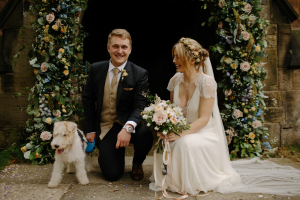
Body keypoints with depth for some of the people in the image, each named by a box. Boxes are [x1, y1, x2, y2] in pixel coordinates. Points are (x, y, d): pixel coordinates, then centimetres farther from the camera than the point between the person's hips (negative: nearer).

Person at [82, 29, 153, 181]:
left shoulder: (140, 74, -8)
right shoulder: (96, 69, 0)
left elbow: (140, 105, -15)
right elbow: (88, 100, 8)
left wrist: (128, 127, -34)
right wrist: (90, 130, 6)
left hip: (128, 123, -1)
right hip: (105, 128, 1)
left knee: (145, 133, -35)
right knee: (112, 174, -10)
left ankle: (137, 163, 1)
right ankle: (105, 154, 29)